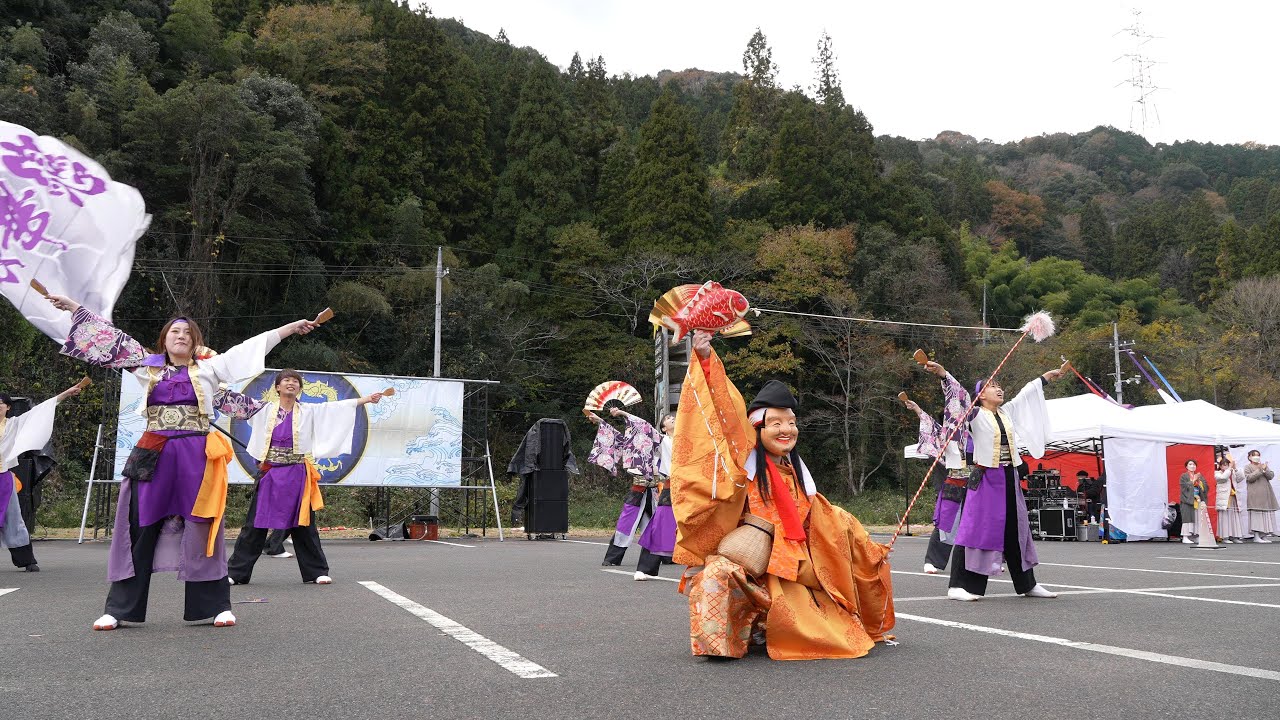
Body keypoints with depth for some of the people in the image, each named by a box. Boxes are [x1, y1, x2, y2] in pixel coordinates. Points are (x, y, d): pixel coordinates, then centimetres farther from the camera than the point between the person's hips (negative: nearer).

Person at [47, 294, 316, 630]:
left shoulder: (208, 368, 9)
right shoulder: (149, 367, 14)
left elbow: (252, 346, 10)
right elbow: (112, 338, 20)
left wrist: (293, 327, 11)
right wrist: (74, 307, 23)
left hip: (195, 455, -1)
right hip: (153, 454, 2)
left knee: (201, 528, 0)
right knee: (140, 527, 3)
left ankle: (215, 605, 6)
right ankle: (120, 608, 10)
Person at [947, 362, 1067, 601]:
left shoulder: (1007, 412, 14)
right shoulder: (975, 415, -4)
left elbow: (1026, 393, 26)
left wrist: (1048, 375, 36)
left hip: (1010, 479, 7)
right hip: (985, 479, -7)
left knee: (1017, 531, 14)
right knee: (977, 528, -9)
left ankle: (1027, 584, 26)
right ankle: (959, 585, -7)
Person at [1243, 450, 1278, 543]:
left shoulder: (1264, 465, 19)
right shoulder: (1248, 467, 5)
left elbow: (1271, 476, 7)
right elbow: (1249, 478, -10)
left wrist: (1265, 469, -11)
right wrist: (1259, 470, -14)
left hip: (1266, 494, 6)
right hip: (1255, 495, -5)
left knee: (1266, 514, 3)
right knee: (1256, 514, -9)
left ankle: (1263, 536, 7)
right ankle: (1256, 536, -9)